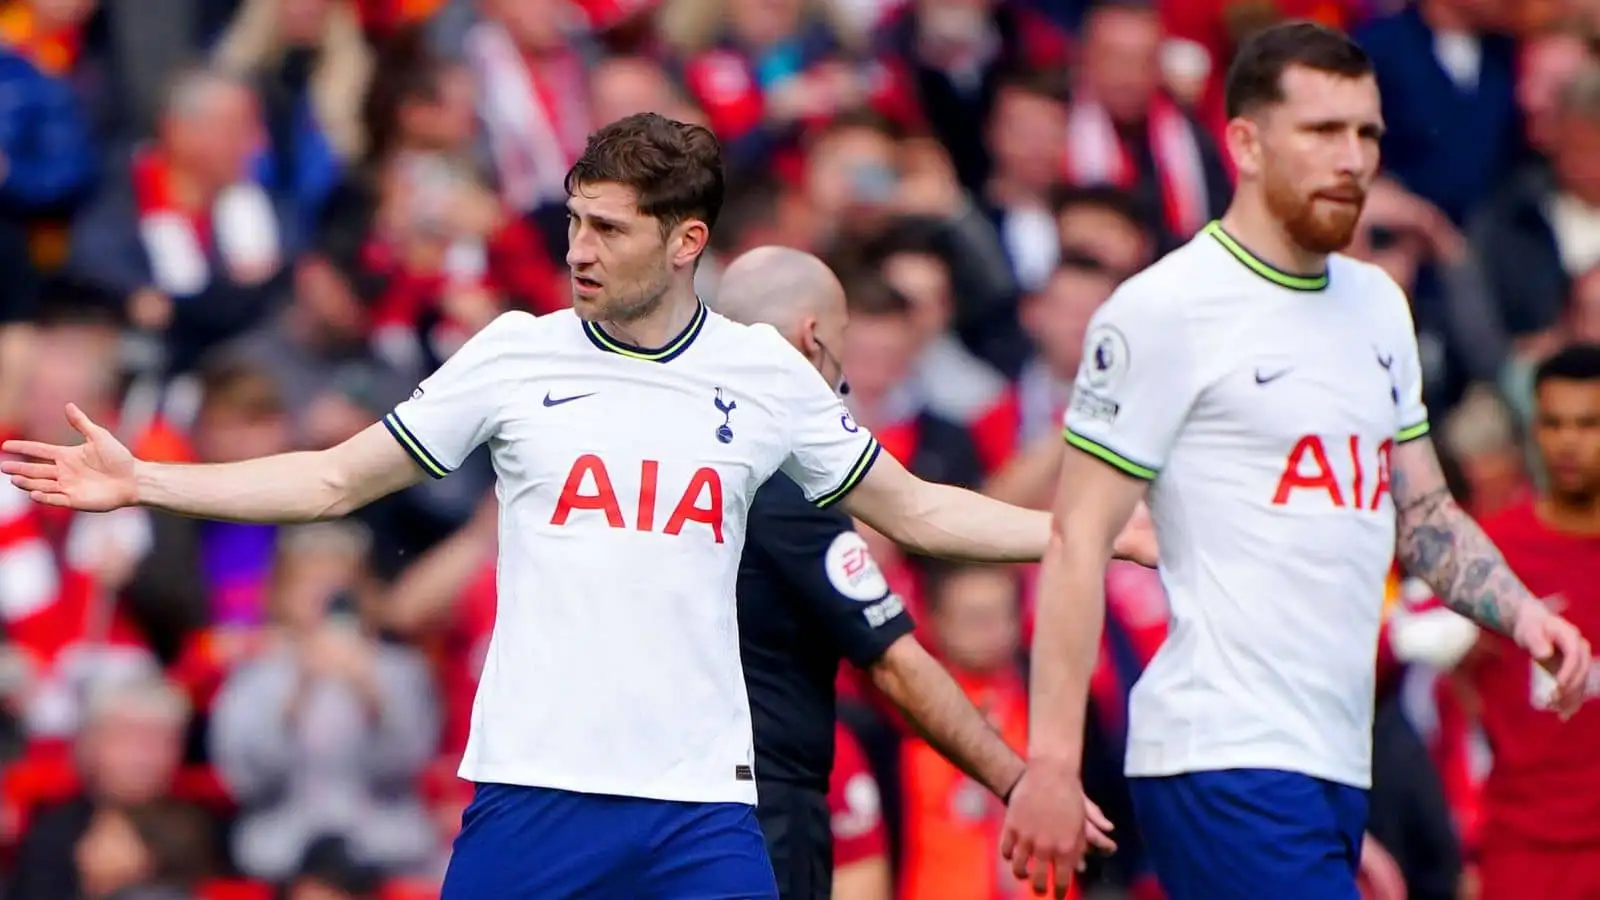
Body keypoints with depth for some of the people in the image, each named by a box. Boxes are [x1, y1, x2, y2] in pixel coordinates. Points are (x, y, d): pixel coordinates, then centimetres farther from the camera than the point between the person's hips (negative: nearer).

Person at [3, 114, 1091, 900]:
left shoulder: (768, 375, 6)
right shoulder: (516, 356, 4)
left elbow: (915, 510, 17)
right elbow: (333, 482, 9)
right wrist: (139, 482, 2)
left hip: (700, 798, 1)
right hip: (532, 787, -1)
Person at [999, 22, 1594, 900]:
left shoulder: (1377, 304, 18)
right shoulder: (1163, 310, -6)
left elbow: (1421, 512, 25)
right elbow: (1079, 539, -8)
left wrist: (1518, 612, 5)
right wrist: (1051, 760, -14)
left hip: (1340, 763, 8)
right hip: (1223, 759, -8)